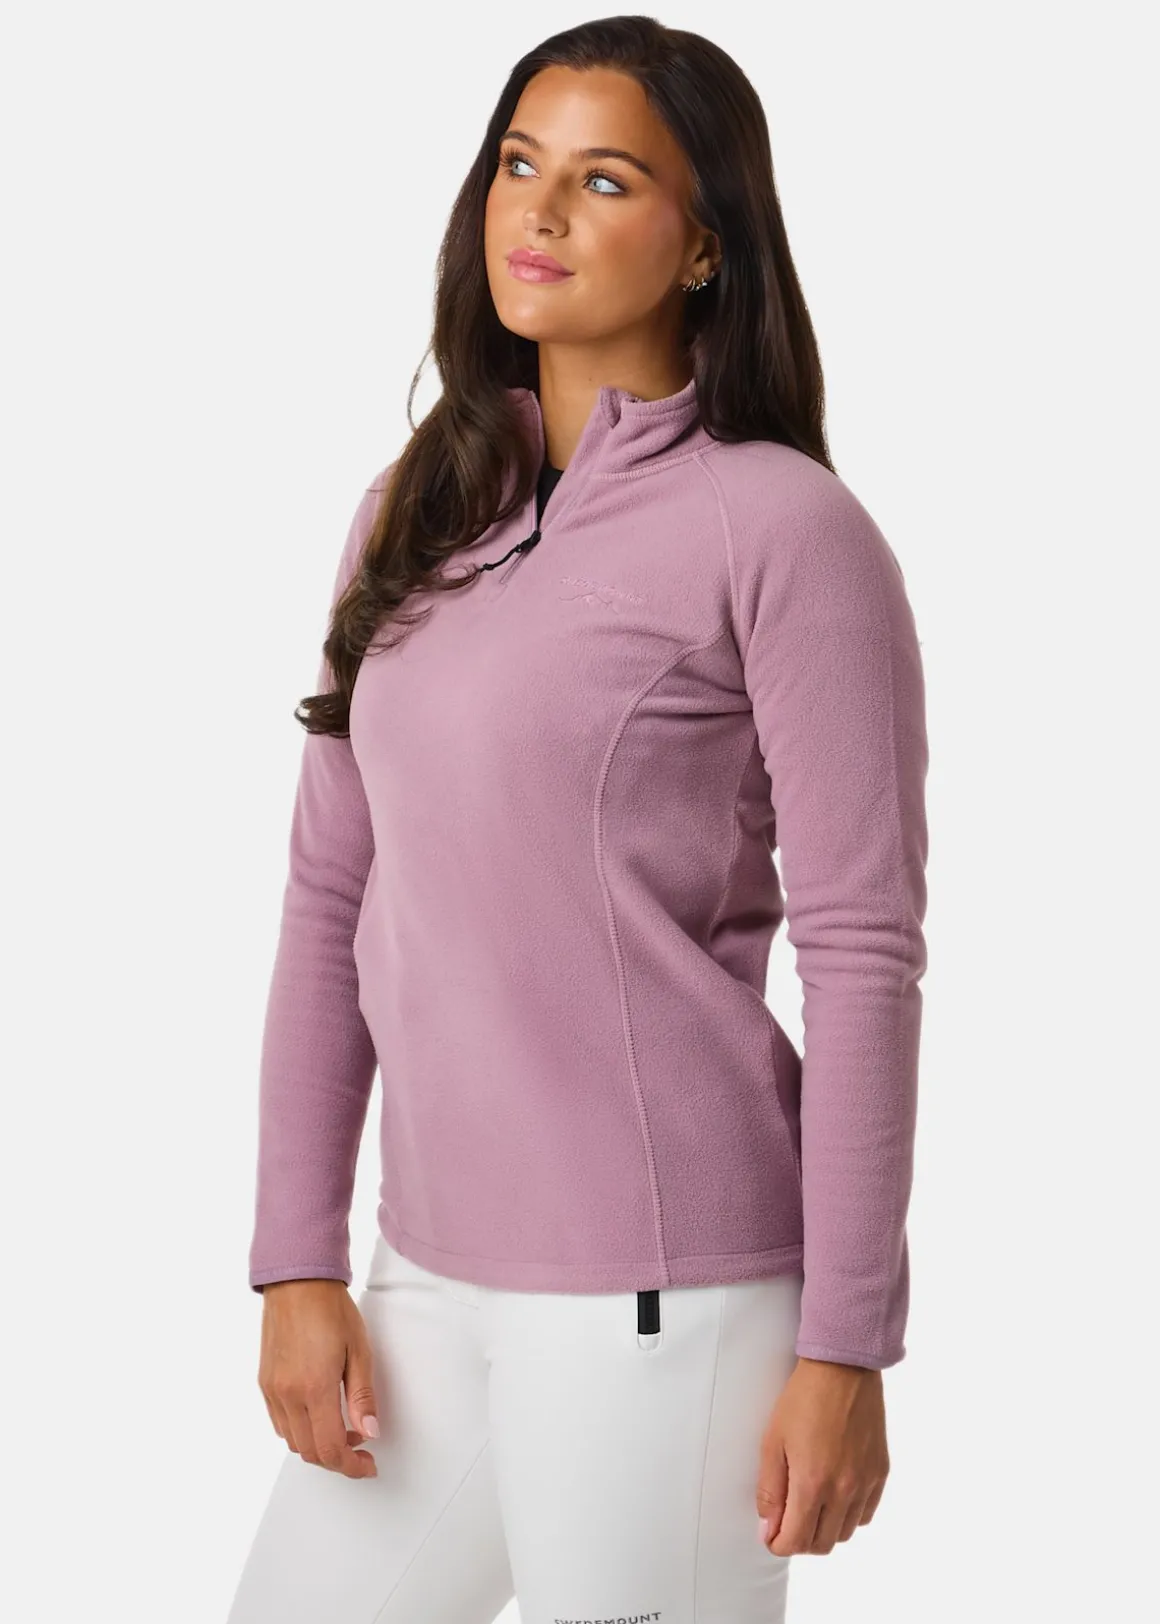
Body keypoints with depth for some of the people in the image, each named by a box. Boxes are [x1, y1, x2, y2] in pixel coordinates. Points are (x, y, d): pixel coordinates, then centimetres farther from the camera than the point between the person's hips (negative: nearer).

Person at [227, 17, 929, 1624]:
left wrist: (844, 1348, -11)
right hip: (437, 1279, 6)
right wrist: (298, 1262, 6)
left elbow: (863, 955, -10)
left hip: (665, 1291, -6)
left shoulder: (784, 527, -8)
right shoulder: (416, 513, 10)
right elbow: (331, 897, 10)